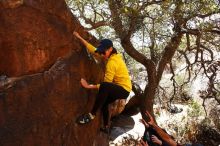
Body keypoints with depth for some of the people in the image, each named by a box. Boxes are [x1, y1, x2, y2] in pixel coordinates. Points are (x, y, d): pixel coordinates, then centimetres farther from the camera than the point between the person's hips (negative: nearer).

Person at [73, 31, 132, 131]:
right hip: (119, 88, 10)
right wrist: (80, 38, 8)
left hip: (124, 89, -10)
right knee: (103, 101, 27)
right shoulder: (112, 56, 4)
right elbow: (93, 49, 8)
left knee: (104, 86, -38)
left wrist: (89, 86, -24)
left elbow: (106, 83, -25)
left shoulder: (112, 62, -23)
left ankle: (92, 115, -29)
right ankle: (106, 126, 37)